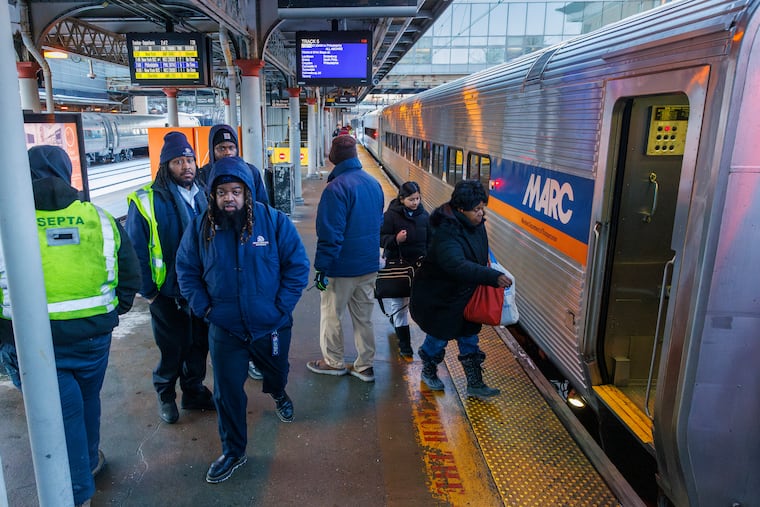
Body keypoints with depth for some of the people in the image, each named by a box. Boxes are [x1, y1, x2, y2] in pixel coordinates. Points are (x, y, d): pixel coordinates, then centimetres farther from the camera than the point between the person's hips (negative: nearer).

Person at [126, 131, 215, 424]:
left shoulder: (204, 196, 2)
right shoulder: (147, 201, -13)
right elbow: (135, 251, -10)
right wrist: (148, 291, -8)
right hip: (168, 293, -4)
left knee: (199, 345, 16)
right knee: (173, 349, 8)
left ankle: (194, 391, 36)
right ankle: (166, 396, 33)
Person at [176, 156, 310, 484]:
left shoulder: (274, 221, -13)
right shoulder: (200, 228, -6)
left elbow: (297, 265, -9)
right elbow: (186, 271, 4)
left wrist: (281, 306, -13)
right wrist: (204, 308, -6)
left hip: (271, 325, 0)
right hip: (224, 328, 1)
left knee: (276, 371, 25)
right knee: (227, 391, 7)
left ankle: (277, 393, 63)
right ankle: (232, 451, 28)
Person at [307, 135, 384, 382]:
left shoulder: (336, 188, -19)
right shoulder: (374, 183, 5)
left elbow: (330, 234, -21)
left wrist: (321, 267, -14)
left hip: (342, 266, -7)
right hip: (369, 264, 7)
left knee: (330, 313, 12)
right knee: (363, 316, 14)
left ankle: (333, 362, 25)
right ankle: (365, 366, 23)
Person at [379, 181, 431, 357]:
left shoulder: (424, 215, 3)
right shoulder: (391, 215, -11)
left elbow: (430, 239, 11)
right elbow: (381, 238, -12)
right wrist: (395, 239, -31)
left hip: (418, 265, 4)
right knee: (399, 302, 1)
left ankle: (395, 319, 44)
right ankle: (404, 344, 9)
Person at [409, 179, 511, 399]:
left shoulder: (476, 223, -4)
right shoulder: (446, 233, -32)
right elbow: (458, 265, -44)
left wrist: (486, 268, 5)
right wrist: (493, 277, -46)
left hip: (465, 295, 7)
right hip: (439, 297, -7)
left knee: (469, 337, 14)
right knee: (439, 337, 12)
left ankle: (475, 383, 27)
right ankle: (428, 371, 40)